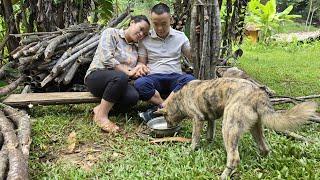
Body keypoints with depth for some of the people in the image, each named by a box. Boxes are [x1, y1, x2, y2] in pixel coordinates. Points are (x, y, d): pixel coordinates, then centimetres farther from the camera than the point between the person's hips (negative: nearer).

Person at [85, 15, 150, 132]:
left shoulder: (135, 48, 19)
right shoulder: (111, 33, 0)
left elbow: (132, 73, 14)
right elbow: (106, 59, -14)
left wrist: (138, 69, -9)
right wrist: (128, 72, -16)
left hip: (115, 82, 5)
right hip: (96, 76, -5)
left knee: (133, 96, -31)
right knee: (120, 77, -40)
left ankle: (101, 108, -12)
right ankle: (101, 115, -26)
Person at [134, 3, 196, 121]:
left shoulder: (180, 36, 11)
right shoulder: (145, 39, 8)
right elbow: (142, 62, 10)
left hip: (174, 77, 1)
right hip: (154, 78, -1)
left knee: (190, 79, -34)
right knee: (139, 84, -35)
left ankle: (159, 109, -34)